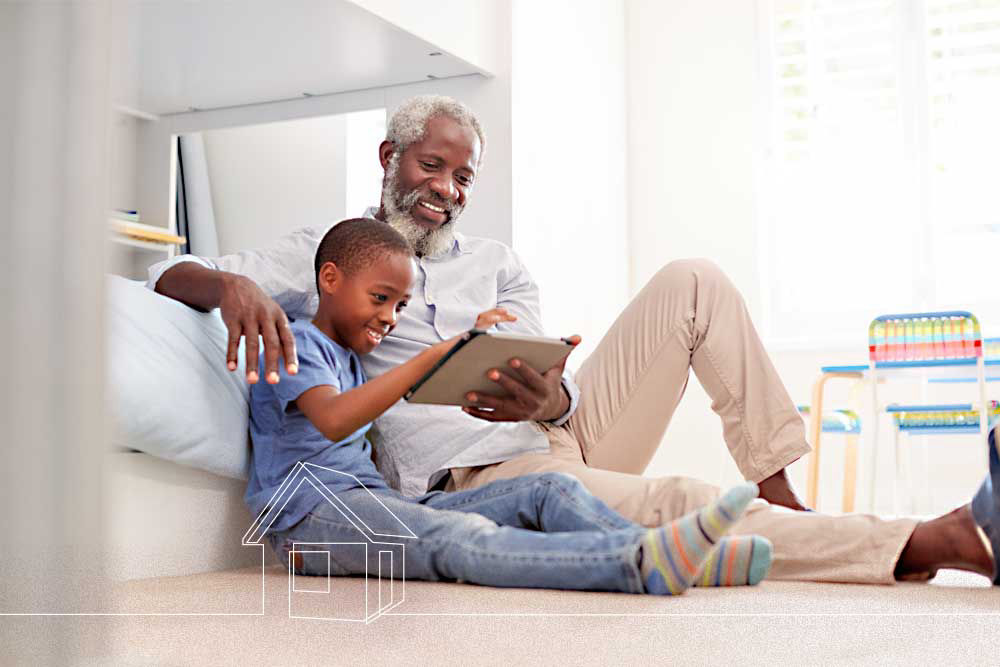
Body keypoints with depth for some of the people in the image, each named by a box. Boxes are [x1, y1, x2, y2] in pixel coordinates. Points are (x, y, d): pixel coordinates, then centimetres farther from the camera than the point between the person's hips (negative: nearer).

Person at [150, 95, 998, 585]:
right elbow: (170, 274, 0)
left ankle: (780, 496, -12)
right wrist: (233, 285, -26)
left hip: (564, 433, 6)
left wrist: (552, 396, -22)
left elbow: (554, 382, 5)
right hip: (485, 477, -5)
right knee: (682, 505, -31)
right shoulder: (325, 252, 9)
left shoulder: (498, 265, 19)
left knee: (693, 282, -8)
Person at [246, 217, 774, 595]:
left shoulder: (349, 358, 26)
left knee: (547, 491, -7)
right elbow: (334, 420, -27)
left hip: (376, 502, 10)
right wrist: (437, 353, -28)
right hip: (310, 514, -9)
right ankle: (644, 564, -57)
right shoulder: (298, 341, -4)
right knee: (462, 538, -37)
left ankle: (669, 557, -29)